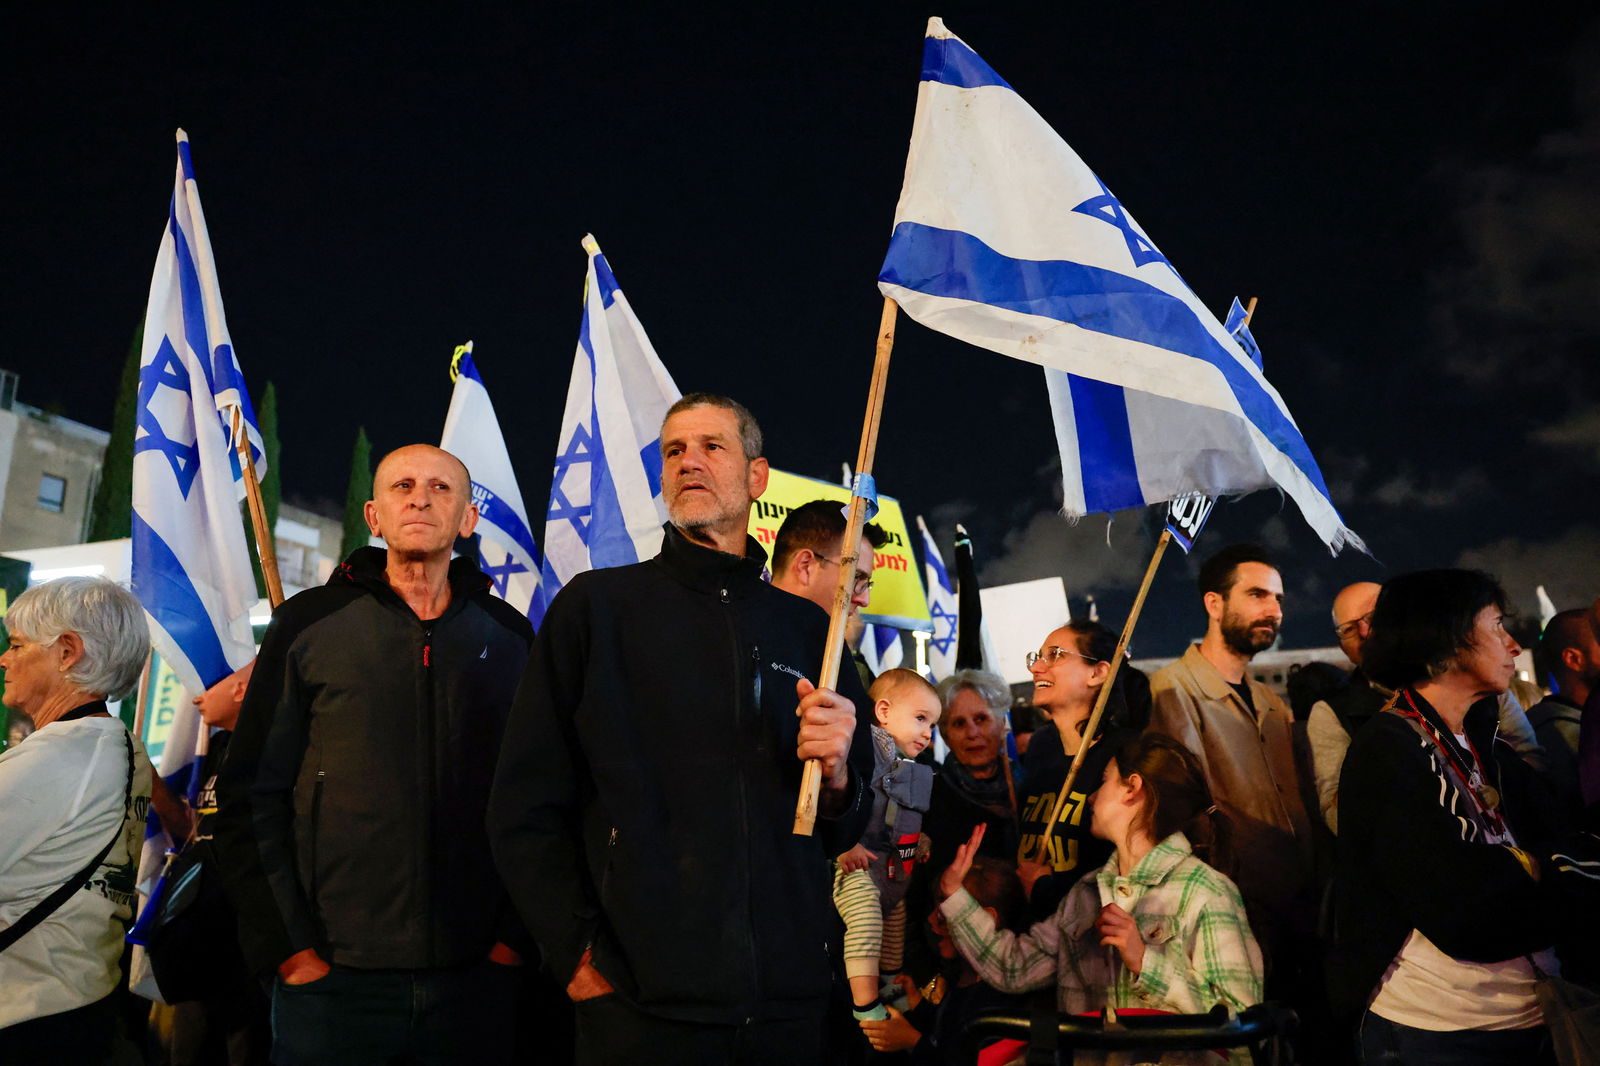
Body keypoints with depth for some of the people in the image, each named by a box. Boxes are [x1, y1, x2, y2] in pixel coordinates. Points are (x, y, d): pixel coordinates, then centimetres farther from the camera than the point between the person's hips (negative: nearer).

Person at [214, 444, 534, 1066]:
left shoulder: (509, 636, 6)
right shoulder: (309, 623, 3)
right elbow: (251, 795, 1)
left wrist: (517, 932, -2)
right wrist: (286, 943, -5)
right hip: (331, 974, -1)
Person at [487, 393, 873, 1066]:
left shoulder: (808, 629, 8)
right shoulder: (597, 606, 0)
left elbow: (844, 832, 13)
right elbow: (525, 809, -2)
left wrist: (837, 776, -7)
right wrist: (579, 955, -7)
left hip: (787, 998, 3)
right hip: (644, 1001, -3)